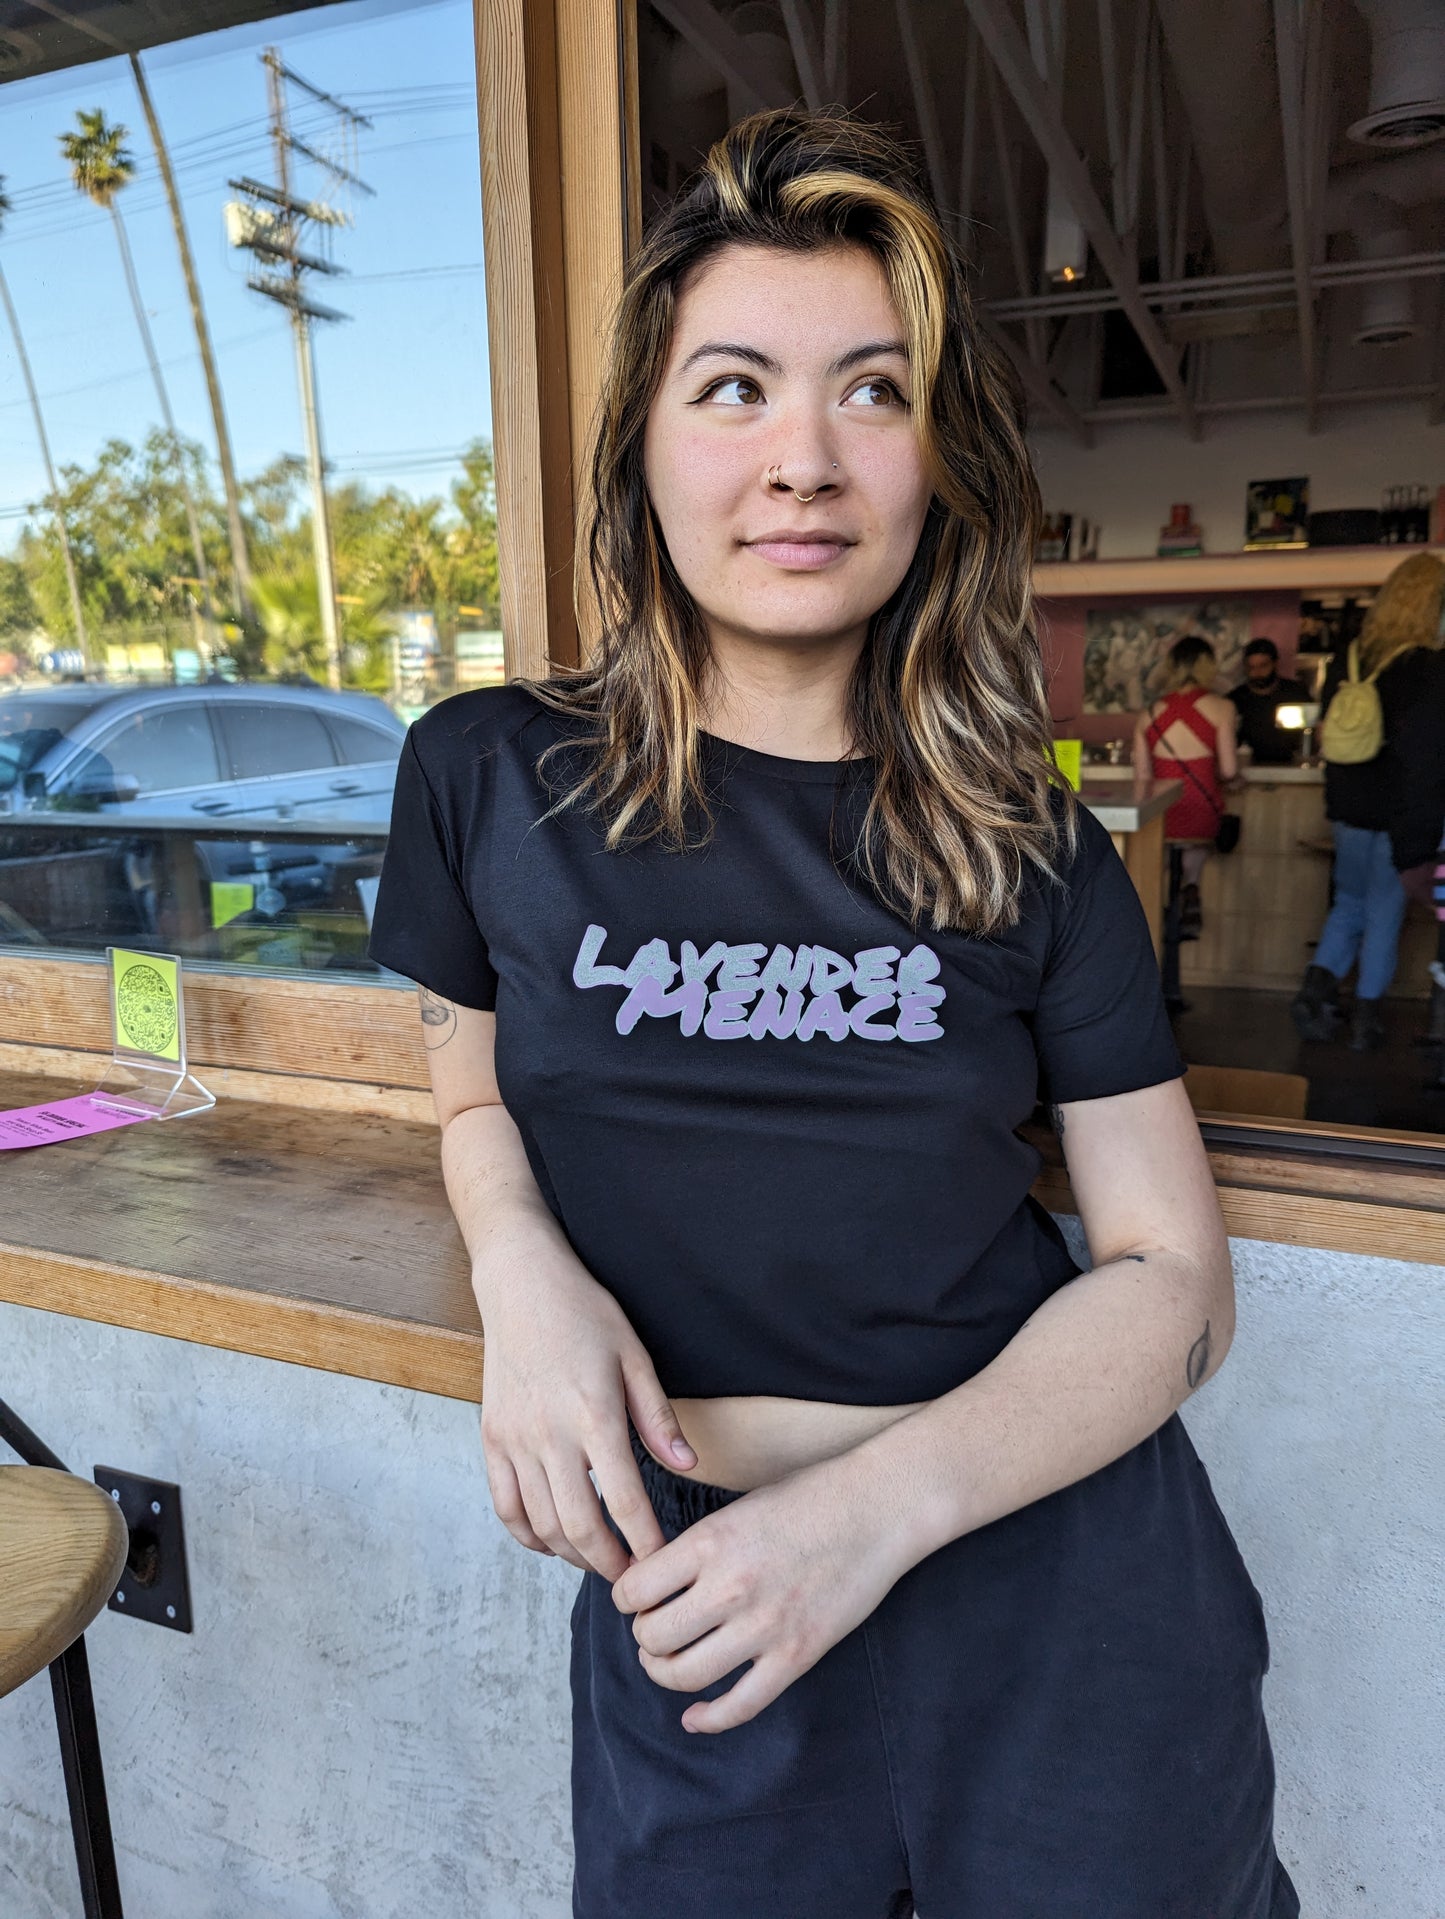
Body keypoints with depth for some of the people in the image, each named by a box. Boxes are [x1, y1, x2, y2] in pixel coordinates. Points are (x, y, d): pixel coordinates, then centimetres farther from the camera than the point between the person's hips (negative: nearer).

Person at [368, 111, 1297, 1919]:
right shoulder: (489, 774, -5)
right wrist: (521, 1268, -13)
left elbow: (1172, 1273, -5)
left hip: (1065, 1584, 1)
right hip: (688, 1580, 0)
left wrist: (884, 1505, -20)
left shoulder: (1030, 849, -5)